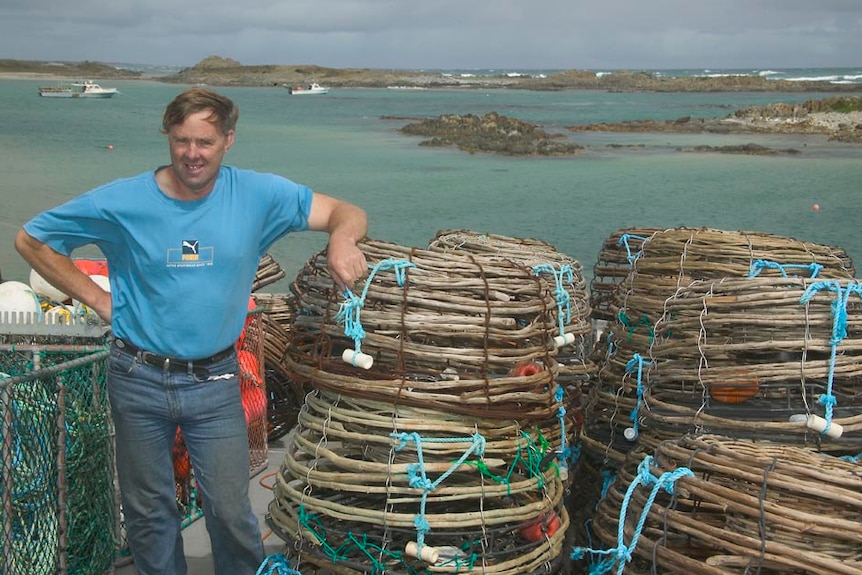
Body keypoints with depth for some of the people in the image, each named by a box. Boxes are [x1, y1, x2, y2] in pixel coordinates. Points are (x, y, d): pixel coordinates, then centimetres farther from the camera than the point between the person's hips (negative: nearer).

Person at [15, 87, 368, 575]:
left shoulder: (257, 195, -7)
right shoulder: (122, 202, -9)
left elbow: (348, 213, -5)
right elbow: (32, 240, 3)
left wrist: (342, 238, -29)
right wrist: (98, 298, -4)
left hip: (215, 382, 0)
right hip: (139, 382, 0)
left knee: (231, 511, 3)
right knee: (148, 512, 14)